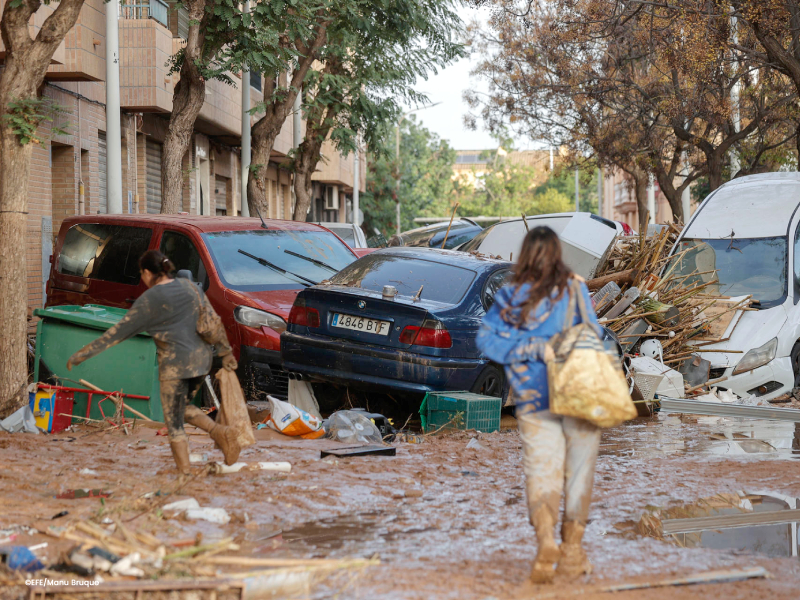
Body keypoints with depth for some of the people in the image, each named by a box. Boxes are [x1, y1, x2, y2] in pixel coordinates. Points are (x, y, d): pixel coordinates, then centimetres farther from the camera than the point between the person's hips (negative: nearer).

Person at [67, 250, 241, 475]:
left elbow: (119, 332, -7)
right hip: (201, 360, 7)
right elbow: (214, 321, 9)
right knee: (183, 408, 25)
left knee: (174, 424, 4)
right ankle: (219, 431, 3)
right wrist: (225, 352, 19)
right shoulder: (189, 286, 7)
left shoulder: (149, 300, -10)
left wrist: (83, 353, -1)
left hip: (174, 365, -7)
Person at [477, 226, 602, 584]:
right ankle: (571, 551, 15)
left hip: (534, 401, 1)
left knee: (541, 471, 4)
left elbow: (487, 337, -5)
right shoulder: (575, 290, -4)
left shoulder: (510, 297, 1)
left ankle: (545, 539, -21)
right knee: (578, 473, 10)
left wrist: (536, 348, -8)